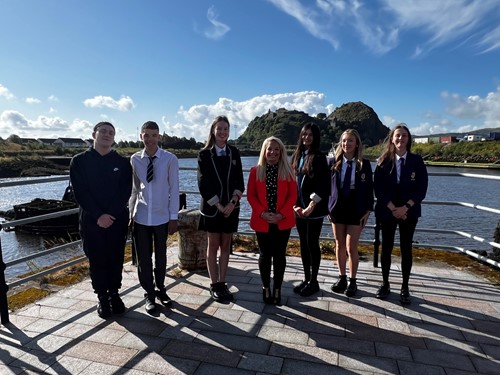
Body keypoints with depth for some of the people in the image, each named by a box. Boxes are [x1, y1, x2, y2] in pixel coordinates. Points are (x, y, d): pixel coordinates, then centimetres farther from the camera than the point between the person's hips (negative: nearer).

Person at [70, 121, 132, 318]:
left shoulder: (122, 162, 4)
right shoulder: (79, 161, 1)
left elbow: (125, 192, -3)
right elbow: (80, 192, -6)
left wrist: (110, 215, -13)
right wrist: (99, 216, -15)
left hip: (117, 220, 1)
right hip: (91, 220, -1)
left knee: (116, 259, 8)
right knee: (97, 260, 7)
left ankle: (114, 294, 25)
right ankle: (102, 298, 22)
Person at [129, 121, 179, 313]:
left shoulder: (170, 159, -10)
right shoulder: (135, 159, -3)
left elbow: (174, 189, -6)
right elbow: (133, 189, 5)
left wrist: (174, 217, -5)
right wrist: (130, 214, 5)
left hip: (162, 217, -1)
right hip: (140, 217, 1)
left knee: (161, 256, 16)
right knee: (143, 258, 11)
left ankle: (160, 289, 38)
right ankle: (149, 294, 31)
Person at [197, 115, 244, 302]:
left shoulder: (234, 153, 5)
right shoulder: (204, 154, -2)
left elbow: (239, 182, 2)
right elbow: (203, 184, -7)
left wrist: (232, 203, -13)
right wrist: (219, 205, -12)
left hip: (231, 207, 3)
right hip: (212, 207, -2)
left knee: (225, 246, 9)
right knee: (213, 246, 6)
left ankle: (222, 283, 19)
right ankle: (214, 285, 16)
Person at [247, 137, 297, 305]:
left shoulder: (287, 171, 1)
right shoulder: (255, 171, 1)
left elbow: (293, 195, -2)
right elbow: (251, 195, -1)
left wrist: (282, 214, -14)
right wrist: (262, 213, -14)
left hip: (283, 221, 0)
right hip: (262, 221, 0)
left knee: (279, 255, 8)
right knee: (265, 255, 9)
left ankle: (277, 289, 22)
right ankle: (266, 287, 25)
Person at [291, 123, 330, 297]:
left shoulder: (319, 157, -7)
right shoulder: (296, 156, 10)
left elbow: (322, 185, -13)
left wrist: (310, 207, -17)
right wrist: (295, 205, -2)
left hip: (314, 209, -5)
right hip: (299, 208, 6)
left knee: (312, 243, 1)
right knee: (303, 243, 12)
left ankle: (314, 281, 15)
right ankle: (306, 278, 24)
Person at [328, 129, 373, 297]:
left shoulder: (364, 164, -2)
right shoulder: (334, 162, 0)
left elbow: (369, 189, 0)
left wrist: (368, 210, -5)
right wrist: (328, 208, -4)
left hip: (356, 210, -2)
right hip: (337, 209, 2)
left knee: (351, 247, 0)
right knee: (339, 246, 11)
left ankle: (352, 281, 18)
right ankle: (342, 278, 26)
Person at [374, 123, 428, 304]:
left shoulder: (416, 161, 1)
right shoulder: (384, 161, 0)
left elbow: (422, 188, -4)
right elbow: (378, 188, -5)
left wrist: (405, 207, -13)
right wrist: (393, 208, -14)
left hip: (409, 212, 0)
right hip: (387, 211, 0)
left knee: (406, 249, 7)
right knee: (386, 248, 7)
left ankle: (405, 288, 18)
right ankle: (385, 284, 21)